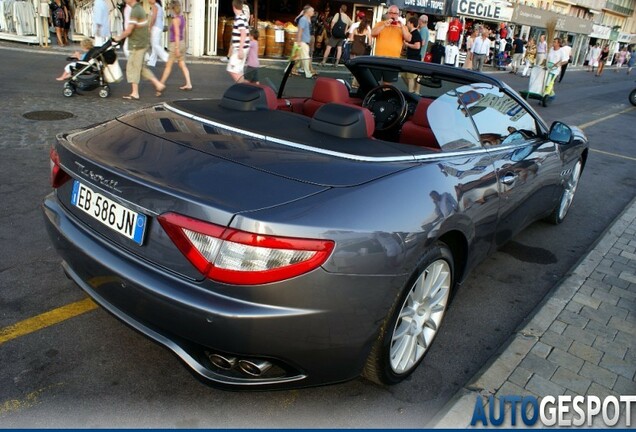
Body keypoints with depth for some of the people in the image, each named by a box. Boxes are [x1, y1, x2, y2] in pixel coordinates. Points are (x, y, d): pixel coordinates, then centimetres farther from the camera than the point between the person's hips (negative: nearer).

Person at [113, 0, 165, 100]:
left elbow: (128, 31, -19)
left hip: (137, 45, -9)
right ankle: (158, 85, 13)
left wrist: (119, 38, -3)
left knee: (133, 68, -2)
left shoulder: (135, 11, -18)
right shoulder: (140, 8, 12)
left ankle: (135, 93, 4)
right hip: (142, 43, 9)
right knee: (140, 67, 16)